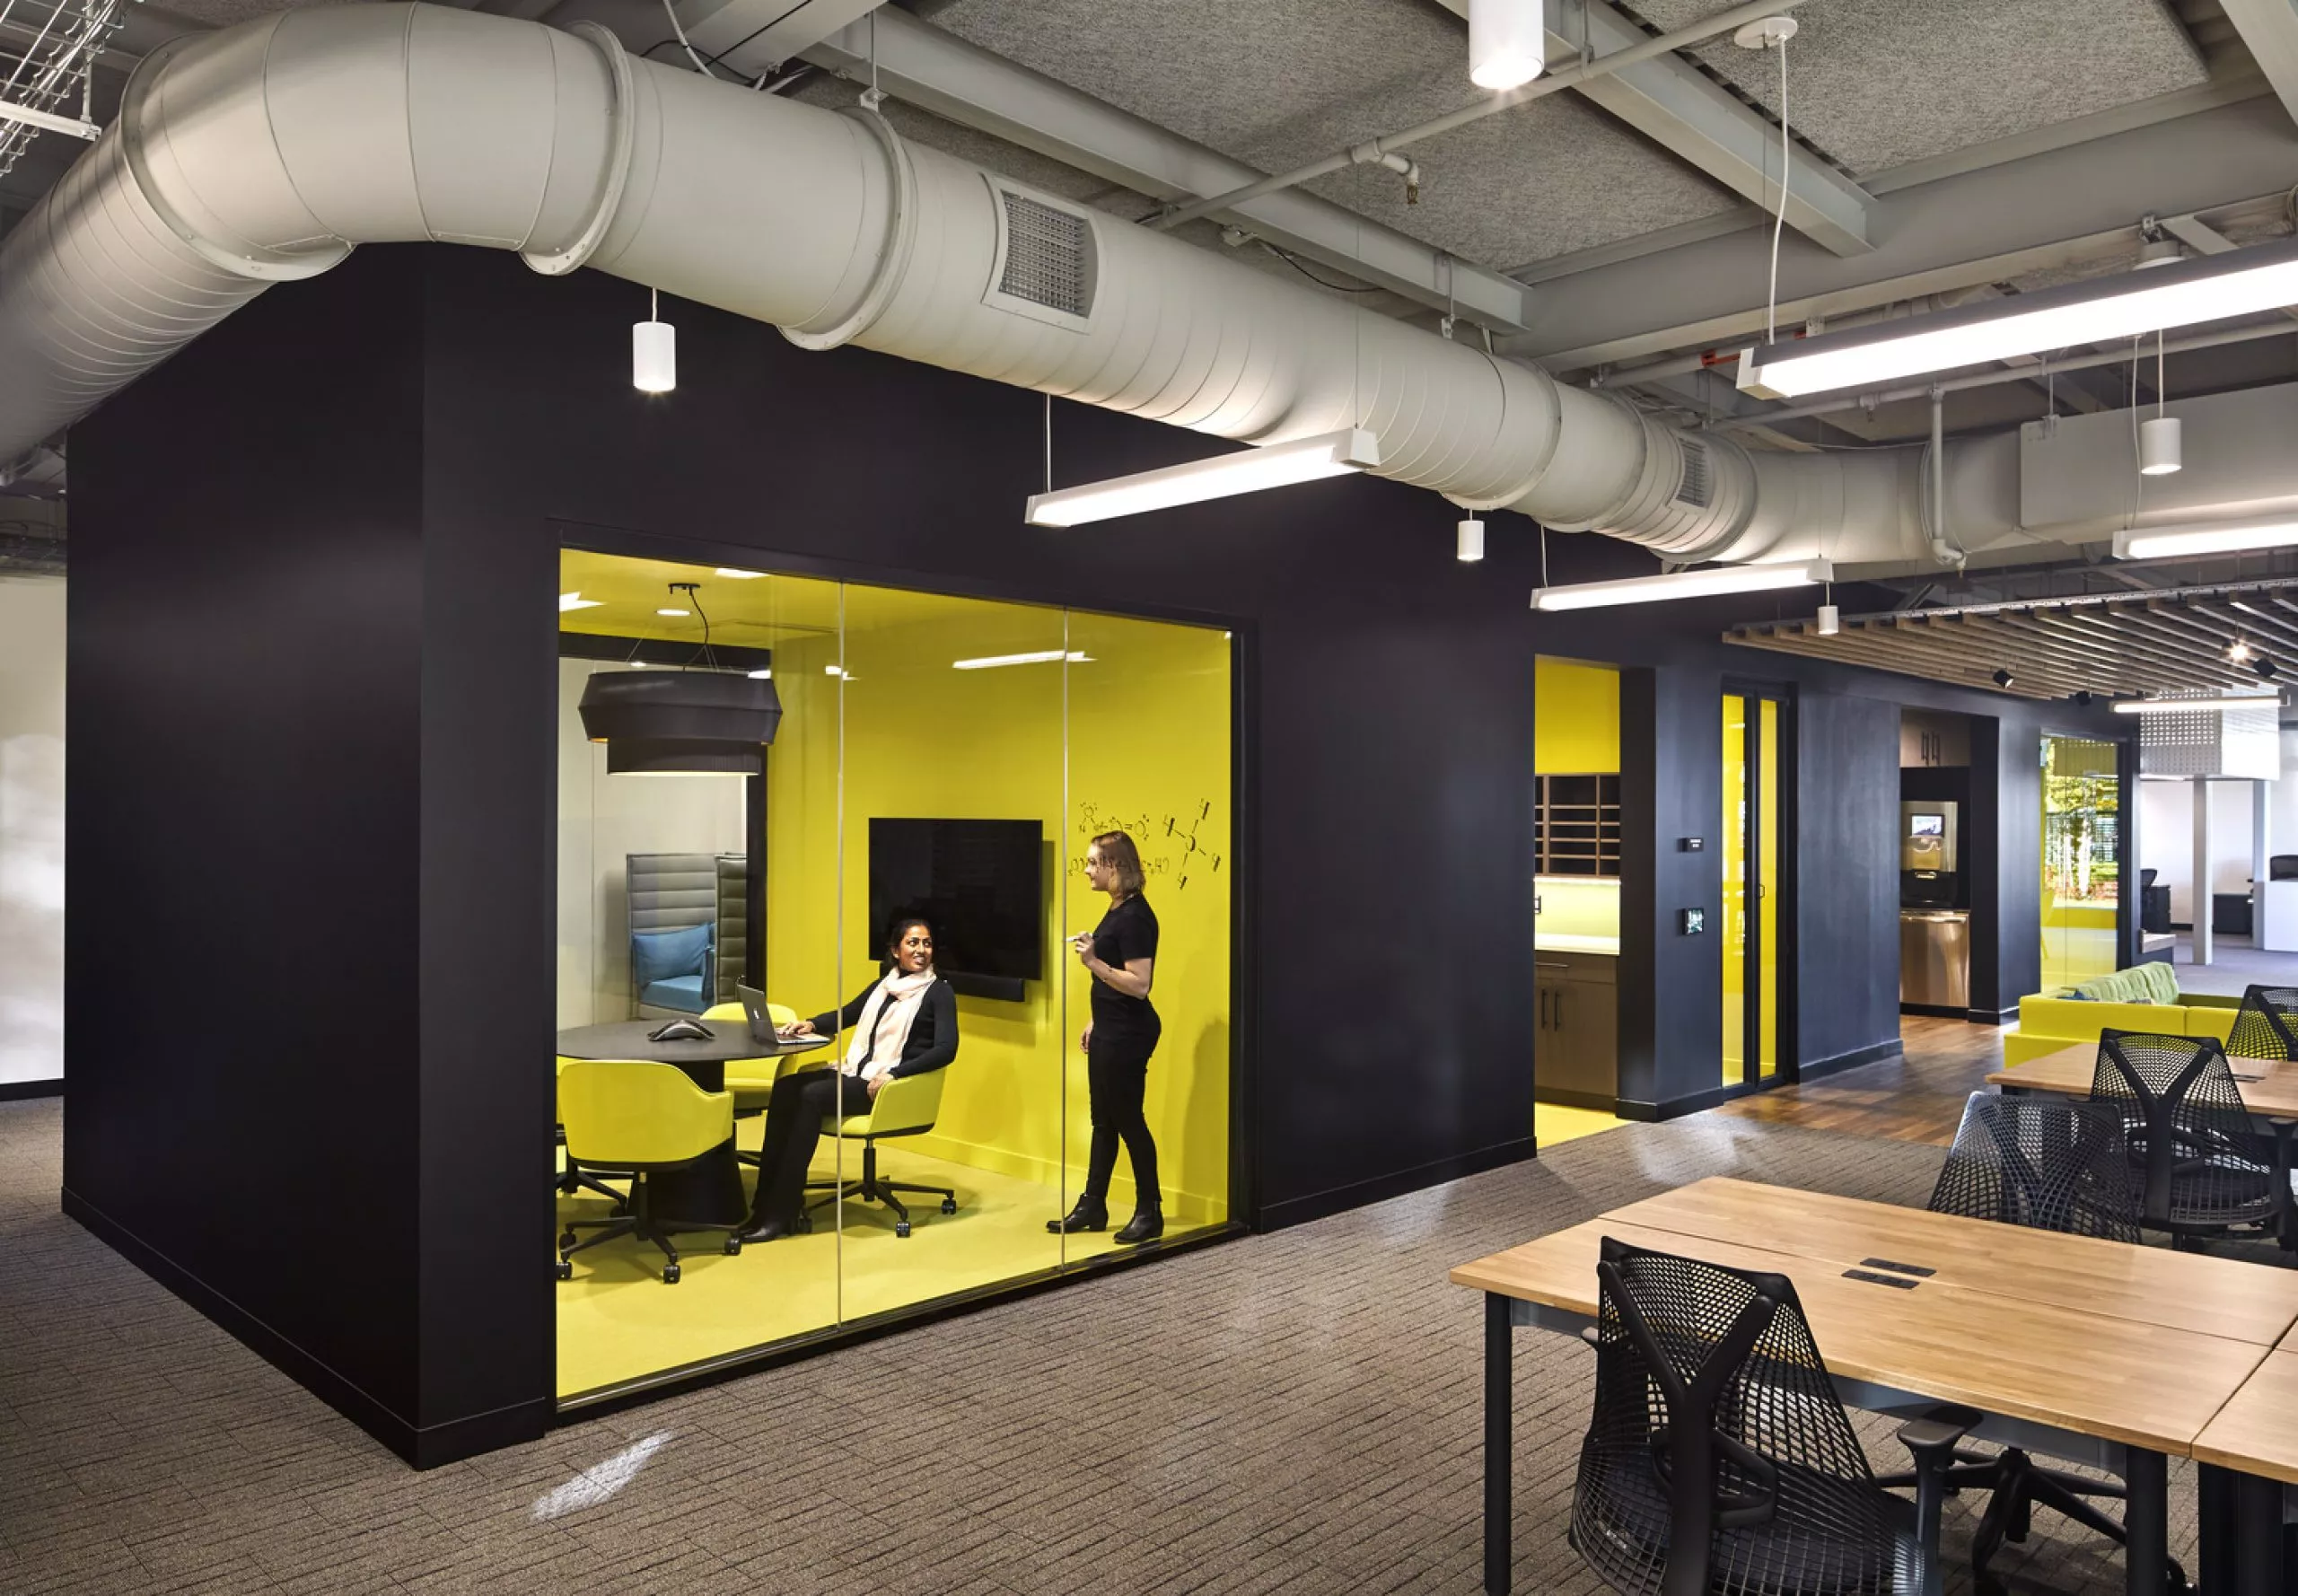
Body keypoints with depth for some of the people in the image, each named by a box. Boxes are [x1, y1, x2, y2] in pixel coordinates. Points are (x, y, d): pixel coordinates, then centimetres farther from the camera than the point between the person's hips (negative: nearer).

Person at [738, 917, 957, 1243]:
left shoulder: (939, 992, -3)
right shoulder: (883, 984, 17)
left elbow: (946, 1049, -15)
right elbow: (847, 1014, 29)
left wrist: (893, 1075, -23)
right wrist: (812, 1024, 7)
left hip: (894, 1085, -7)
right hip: (856, 1071, 7)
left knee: (812, 1096, -28)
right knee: (786, 1088, -17)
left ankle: (781, 1212, -26)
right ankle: (767, 1199, -20)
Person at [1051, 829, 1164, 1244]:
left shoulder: (1135, 916, -19)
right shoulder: (1117, 910, 11)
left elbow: (1139, 985, -25)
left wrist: (1093, 963, -30)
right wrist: (1094, 1021, 20)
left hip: (1127, 1035, -10)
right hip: (1109, 1031, 10)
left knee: (1128, 1120, 0)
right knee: (1104, 1120, 15)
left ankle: (1150, 1213, 13)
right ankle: (1093, 1206, 24)